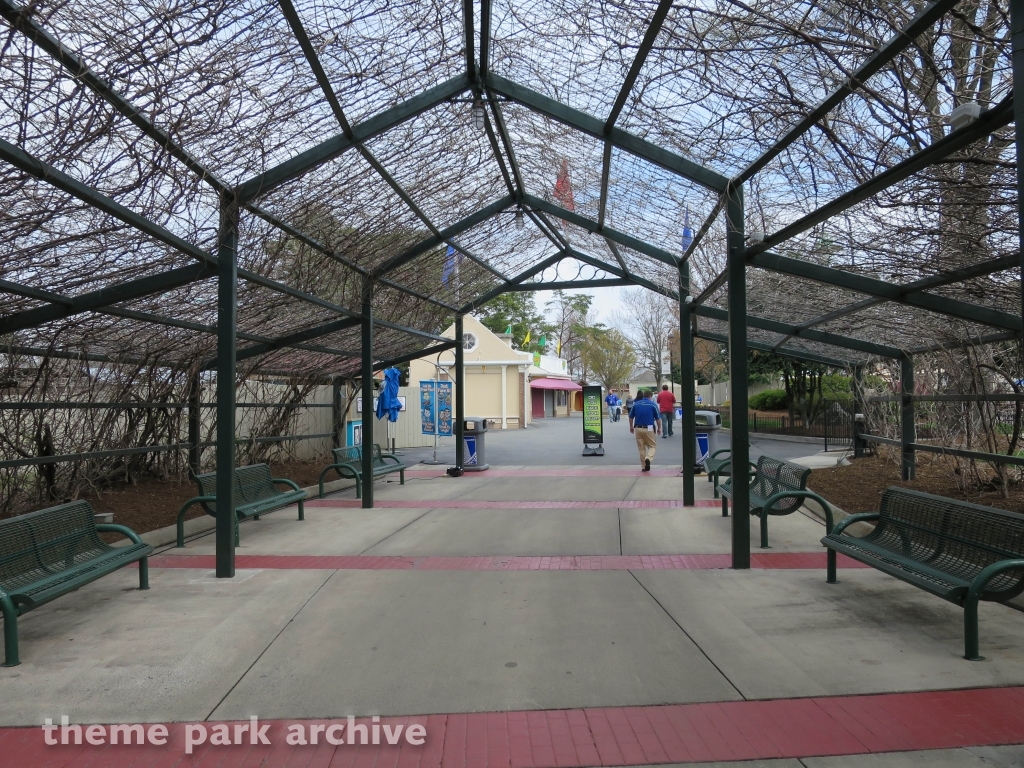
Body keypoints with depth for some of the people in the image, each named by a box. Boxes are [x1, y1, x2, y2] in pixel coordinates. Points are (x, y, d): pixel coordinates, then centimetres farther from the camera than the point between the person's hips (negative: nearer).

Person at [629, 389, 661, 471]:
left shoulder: (636, 404, 5)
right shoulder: (653, 405, -4)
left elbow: (631, 417, 11)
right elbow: (657, 418, -3)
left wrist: (631, 427, 25)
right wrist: (659, 428, 12)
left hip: (638, 428, 3)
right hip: (649, 429, -3)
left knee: (641, 448, 12)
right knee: (652, 446, 10)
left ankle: (644, 466, 15)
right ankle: (648, 458, -18)